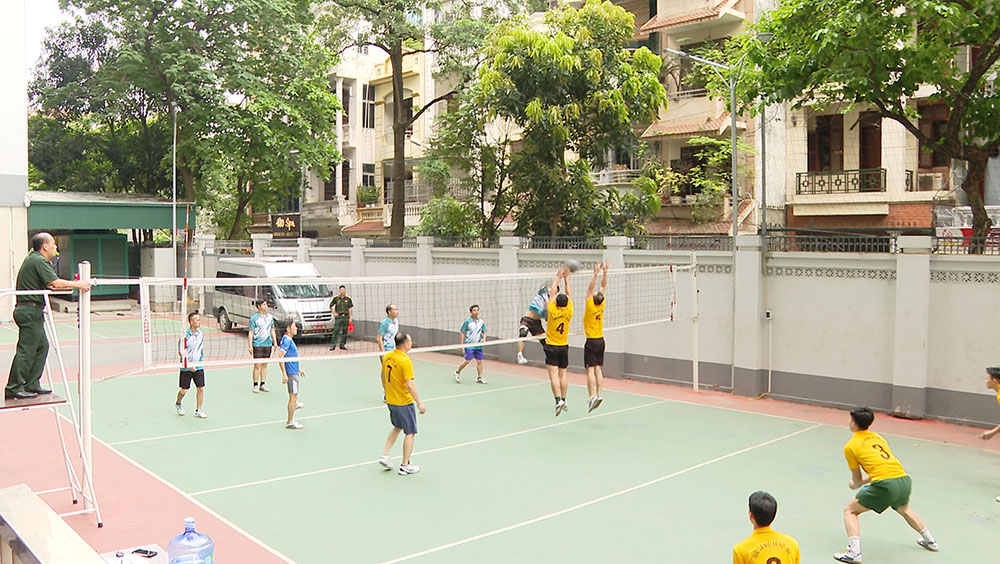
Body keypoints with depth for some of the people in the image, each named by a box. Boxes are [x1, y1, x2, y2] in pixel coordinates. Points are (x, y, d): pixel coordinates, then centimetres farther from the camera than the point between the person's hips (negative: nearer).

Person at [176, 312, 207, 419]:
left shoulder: (201, 334, 5)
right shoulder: (185, 335, -13)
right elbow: (181, 352, -12)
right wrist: (189, 365, -17)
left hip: (199, 366, 4)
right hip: (187, 367, -4)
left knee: (201, 388, -1)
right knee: (184, 389, 6)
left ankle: (198, 411, 8)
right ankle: (178, 404, 36)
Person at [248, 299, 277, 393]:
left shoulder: (270, 317, 10)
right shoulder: (254, 318, -5)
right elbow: (250, 333, -5)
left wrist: (275, 342, 10)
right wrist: (250, 346, -10)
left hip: (268, 344, 5)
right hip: (257, 345, -5)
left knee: (264, 365, 10)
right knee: (257, 365, -3)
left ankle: (263, 384, 16)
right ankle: (255, 385, 4)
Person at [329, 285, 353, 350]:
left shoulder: (348, 298, 6)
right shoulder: (336, 298, 2)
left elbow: (350, 308, 9)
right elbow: (330, 306, 13)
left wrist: (351, 317, 3)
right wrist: (334, 313, 3)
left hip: (346, 316, 2)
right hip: (338, 316, -2)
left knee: (344, 331, 4)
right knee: (336, 331, -8)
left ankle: (342, 344, 13)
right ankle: (332, 345, -6)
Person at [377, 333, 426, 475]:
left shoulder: (387, 356, 1)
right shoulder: (405, 361, -23)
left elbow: (383, 376, 13)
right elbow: (410, 385, -26)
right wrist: (419, 403, -20)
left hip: (390, 400, 8)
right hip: (404, 402, -8)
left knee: (397, 427, 27)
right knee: (410, 433, 6)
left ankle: (384, 455, 21)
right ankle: (405, 466, 11)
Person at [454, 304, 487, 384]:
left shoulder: (481, 322, 5)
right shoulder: (467, 322, -6)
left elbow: (484, 331, 14)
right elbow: (462, 333, -2)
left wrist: (484, 338, -5)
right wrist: (462, 344, -5)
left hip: (478, 345, 4)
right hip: (469, 345, -4)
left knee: (479, 361, 4)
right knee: (467, 360, -7)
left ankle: (479, 378, 13)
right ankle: (457, 372, 16)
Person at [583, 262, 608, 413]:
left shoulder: (590, 305, -16)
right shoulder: (601, 304, -2)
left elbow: (590, 288, -17)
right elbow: (603, 286, 6)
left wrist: (596, 273, -19)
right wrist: (605, 271, 4)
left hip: (591, 342, -6)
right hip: (601, 340, 6)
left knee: (590, 369, -7)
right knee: (598, 368, 6)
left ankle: (592, 396, -13)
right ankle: (598, 394, 2)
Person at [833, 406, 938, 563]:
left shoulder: (850, 446, 5)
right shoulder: (878, 437, 22)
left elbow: (856, 480, 11)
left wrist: (855, 485, 33)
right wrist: (865, 482, 33)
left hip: (885, 484, -7)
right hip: (904, 479, 7)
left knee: (850, 511, 7)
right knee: (904, 509, 39)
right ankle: (929, 541, 51)